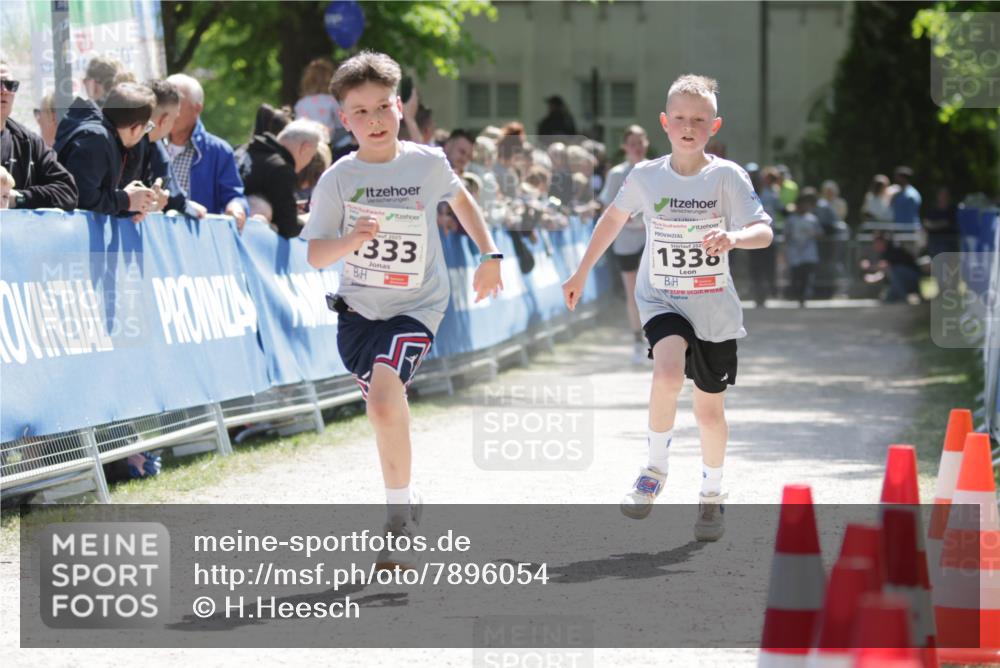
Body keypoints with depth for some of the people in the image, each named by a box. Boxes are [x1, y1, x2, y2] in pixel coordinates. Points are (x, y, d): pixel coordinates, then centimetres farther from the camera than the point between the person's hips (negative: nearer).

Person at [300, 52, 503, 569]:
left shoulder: (428, 164, -8)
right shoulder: (338, 178, -9)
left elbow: (459, 199, 15)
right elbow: (314, 256, -10)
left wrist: (489, 255, 16)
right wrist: (350, 241, -30)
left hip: (415, 307, -3)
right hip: (357, 309, 3)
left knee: (384, 398, -25)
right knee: (387, 408, 18)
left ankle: (399, 521, -14)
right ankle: (406, 500, 46)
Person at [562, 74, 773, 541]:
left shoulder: (727, 177, -10)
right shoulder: (646, 176, -3)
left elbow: (764, 232, -18)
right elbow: (614, 218, 14)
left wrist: (734, 237, -40)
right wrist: (581, 274, 19)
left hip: (714, 310, 0)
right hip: (661, 299, 0)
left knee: (709, 409, 9)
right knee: (668, 371, -29)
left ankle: (712, 494, 33)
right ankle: (655, 470, -9)